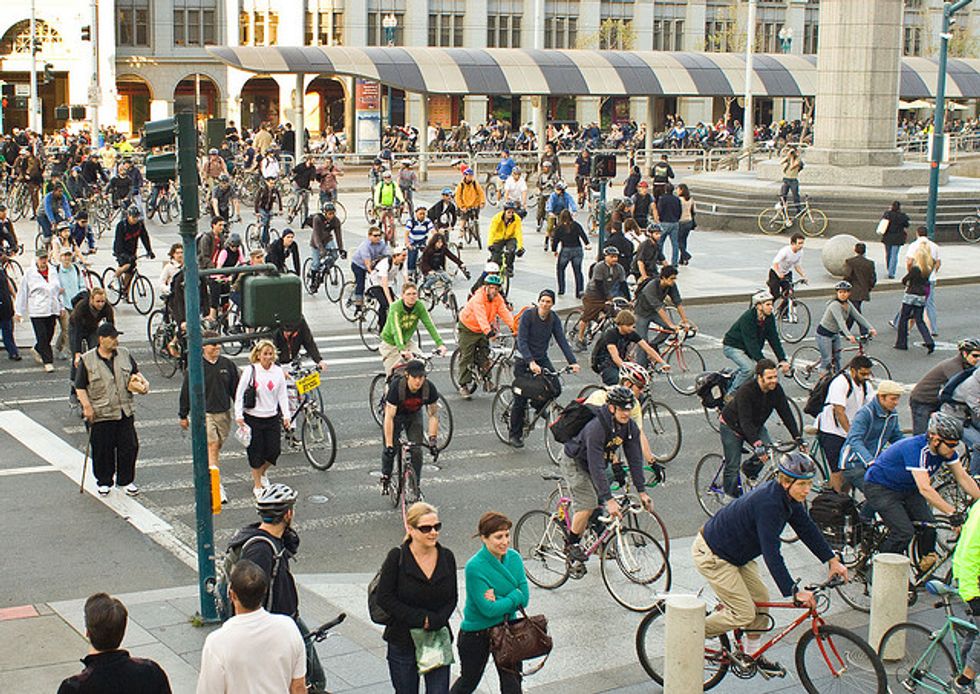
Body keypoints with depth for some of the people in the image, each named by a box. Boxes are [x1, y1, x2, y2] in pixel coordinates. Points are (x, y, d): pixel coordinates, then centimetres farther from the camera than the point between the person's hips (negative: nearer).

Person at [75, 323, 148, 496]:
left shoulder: (124, 354, 7)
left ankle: (126, 480, 22)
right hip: (101, 414, -3)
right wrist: (86, 406, -12)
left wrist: (141, 381, 0)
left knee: (129, 446, 5)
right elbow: (80, 387, -3)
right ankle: (104, 482, 21)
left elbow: (135, 373, 20)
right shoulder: (87, 360, -5)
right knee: (102, 450, 4)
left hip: (124, 412, 3)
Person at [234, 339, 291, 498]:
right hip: (253, 418, -3)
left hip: (272, 417, 3)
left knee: (274, 450, 4)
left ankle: (261, 473, 35)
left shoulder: (278, 371, -1)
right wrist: (238, 415, -10)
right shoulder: (250, 371, -9)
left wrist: (286, 415, -1)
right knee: (256, 452, 4)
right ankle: (257, 485, 20)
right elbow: (239, 393, -5)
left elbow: (282, 395, 6)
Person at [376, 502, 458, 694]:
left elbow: (452, 598, 4)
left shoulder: (447, 557, 0)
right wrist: (419, 618, -17)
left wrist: (436, 620, -14)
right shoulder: (397, 557, -11)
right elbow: (384, 598, -12)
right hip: (403, 643, -2)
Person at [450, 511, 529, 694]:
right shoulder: (475, 567, -25)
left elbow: (524, 599, -9)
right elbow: (489, 609, -26)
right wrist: (514, 597, -19)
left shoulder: (514, 557, -8)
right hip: (477, 632, -4)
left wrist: (498, 600, -22)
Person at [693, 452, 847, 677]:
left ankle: (754, 654, 27)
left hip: (736, 553, 10)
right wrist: (794, 592, -36)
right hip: (712, 555, -10)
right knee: (744, 614, -8)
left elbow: (807, 528, 9)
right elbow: (771, 554, -35)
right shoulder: (768, 503, -32)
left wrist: (832, 560, 6)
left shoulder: (788, 498, -3)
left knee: (760, 599, 11)